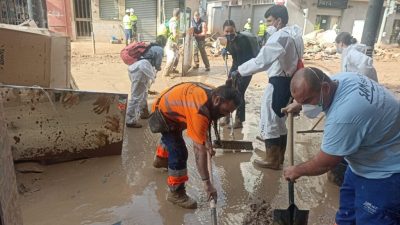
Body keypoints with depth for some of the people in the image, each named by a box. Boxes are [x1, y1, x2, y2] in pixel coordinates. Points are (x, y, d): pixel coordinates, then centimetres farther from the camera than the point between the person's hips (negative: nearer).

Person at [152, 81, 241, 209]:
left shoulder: (211, 93, -16)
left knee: (172, 138, 34)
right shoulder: (199, 111, -42)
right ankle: (176, 193, 3)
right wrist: (207, 183, -38)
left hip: (169, 106, 10)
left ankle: (160, 159, 64)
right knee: (179, 153, -16)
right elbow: (199, 150, -42)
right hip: (163, 114, -10)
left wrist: (207, 141, -6)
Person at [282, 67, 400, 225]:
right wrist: (298, 105, 8)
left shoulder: (343, 116, -38)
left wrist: (297, 171, -7)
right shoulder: (341, 78, -12)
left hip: (385, 170, -9)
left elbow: (323, 164, -23)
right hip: (365, 159, 9)